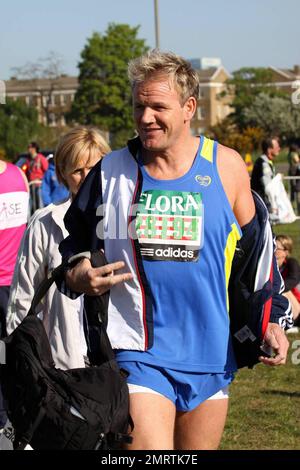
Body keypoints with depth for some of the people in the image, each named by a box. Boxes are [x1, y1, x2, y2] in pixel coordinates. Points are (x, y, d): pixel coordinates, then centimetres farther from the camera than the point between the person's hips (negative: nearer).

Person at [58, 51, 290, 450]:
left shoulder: (226, 167, 1)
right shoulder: (111, 171, -1)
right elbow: (72, 243, 12)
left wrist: (271, 321, 5)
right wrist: (76, 278, -10)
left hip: (210, 356, 2)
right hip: (138, 356, -2)